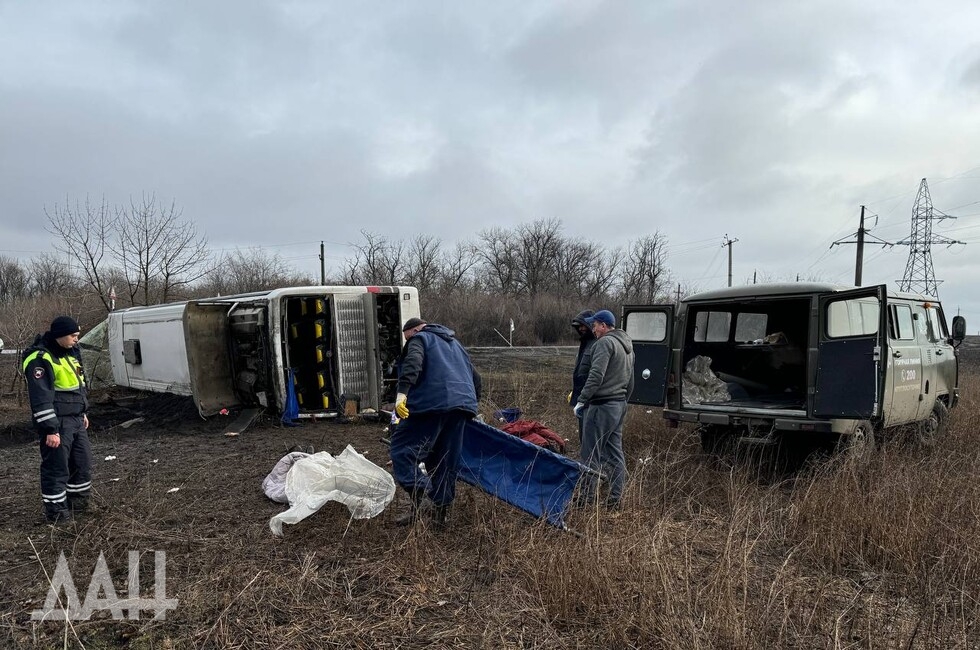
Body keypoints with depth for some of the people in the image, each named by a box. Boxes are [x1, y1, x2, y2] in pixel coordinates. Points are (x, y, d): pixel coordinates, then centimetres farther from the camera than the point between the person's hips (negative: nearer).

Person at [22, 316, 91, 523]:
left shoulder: (69, 352, 12)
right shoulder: (40, 359, -18)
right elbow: (41, 398, -21)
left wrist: (83, 412, 23)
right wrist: (50, 430, -22)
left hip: (76, 420, 9)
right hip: (56, 423, -9)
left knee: (83, 461, 15)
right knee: (56, 467, -1)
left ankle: (78, 501, 29)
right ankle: (56, 511, 10)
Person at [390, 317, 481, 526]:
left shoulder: (420, 339, 9)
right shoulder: (455, 344, 32)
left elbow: (413, 363, -14)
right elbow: (475, 378, 33)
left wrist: (402, 392, -26)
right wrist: (470, 402, 42)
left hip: (433, 403, -7)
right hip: (462, 404, 8)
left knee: (402, 448, -5)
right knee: (447, 459, 13)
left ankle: (422, 498, -20)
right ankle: (440, 508, 16)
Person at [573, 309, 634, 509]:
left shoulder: (605, 342, -12)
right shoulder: (627, 346, 19)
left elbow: (596, 376, -21)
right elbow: (630, 382, 23)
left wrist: (581, 400, -17)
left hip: (601, 406, -10)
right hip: (619, 406, 10)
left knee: (591, 454, -3)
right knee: (615, 453, 12)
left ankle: (588, 497, 1)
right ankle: (616, 499, 16)